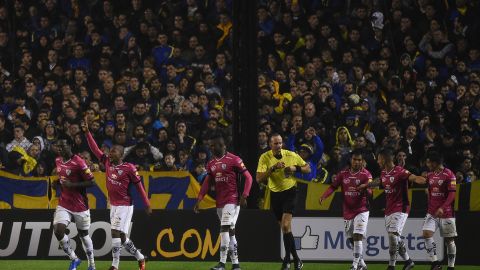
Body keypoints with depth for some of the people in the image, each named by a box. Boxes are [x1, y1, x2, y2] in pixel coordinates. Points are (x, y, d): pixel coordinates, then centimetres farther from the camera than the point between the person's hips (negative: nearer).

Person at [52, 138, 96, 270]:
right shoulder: (58, 161, 5)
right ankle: (74, 259, 6)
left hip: (80, 205, -5)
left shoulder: (78, 162, -18)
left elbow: (91, 182, -18)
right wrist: (57, 182, 2)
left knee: (83, 234, 9)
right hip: (64, 203, 5)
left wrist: (72, 185, -24)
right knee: (58, 231, -13)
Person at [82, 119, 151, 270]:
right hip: (113, 205, 7)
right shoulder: (107, 163, 6)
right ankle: (140, 258, 29)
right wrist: (87, 132, -2)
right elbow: (95, 149, 6)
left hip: (125, 205, -7)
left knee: (116, 232, -15)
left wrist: (147, 204, -4)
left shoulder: (129, 168, -11)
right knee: (121, 236, 11)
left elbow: (139, 186, -6)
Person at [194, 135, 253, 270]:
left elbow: (248, 177, -8)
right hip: (220, 202, 7)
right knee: (230, 232, 10)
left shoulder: (233, 160, -9)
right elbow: (206, 183, 16)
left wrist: (244, 196, -16)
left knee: (225, 229, -16)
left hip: (232, 200, -7)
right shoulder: (211, 164, 12)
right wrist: (198, 200, 8)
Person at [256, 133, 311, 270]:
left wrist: (296, 168, -15)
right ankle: (296, 259, 20)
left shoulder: (291, 155, -6)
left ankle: (287, 259, -12)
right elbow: (259, 179, -15)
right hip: (275, 194, 3)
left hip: (289, 191, -3)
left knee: (286, 226, -17)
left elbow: (308, 169, 4)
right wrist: (273, 168, -27)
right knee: (284, 227, 9)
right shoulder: (265, 158, -7)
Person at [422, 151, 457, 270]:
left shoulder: (449, 175, -10)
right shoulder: (429, 175, 10)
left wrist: (442, 208, -25)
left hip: (446, 213, -5)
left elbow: (452, 194, -15)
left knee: (449, 240, 3)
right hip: (432, 213, 5)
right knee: (427, 234, -14)